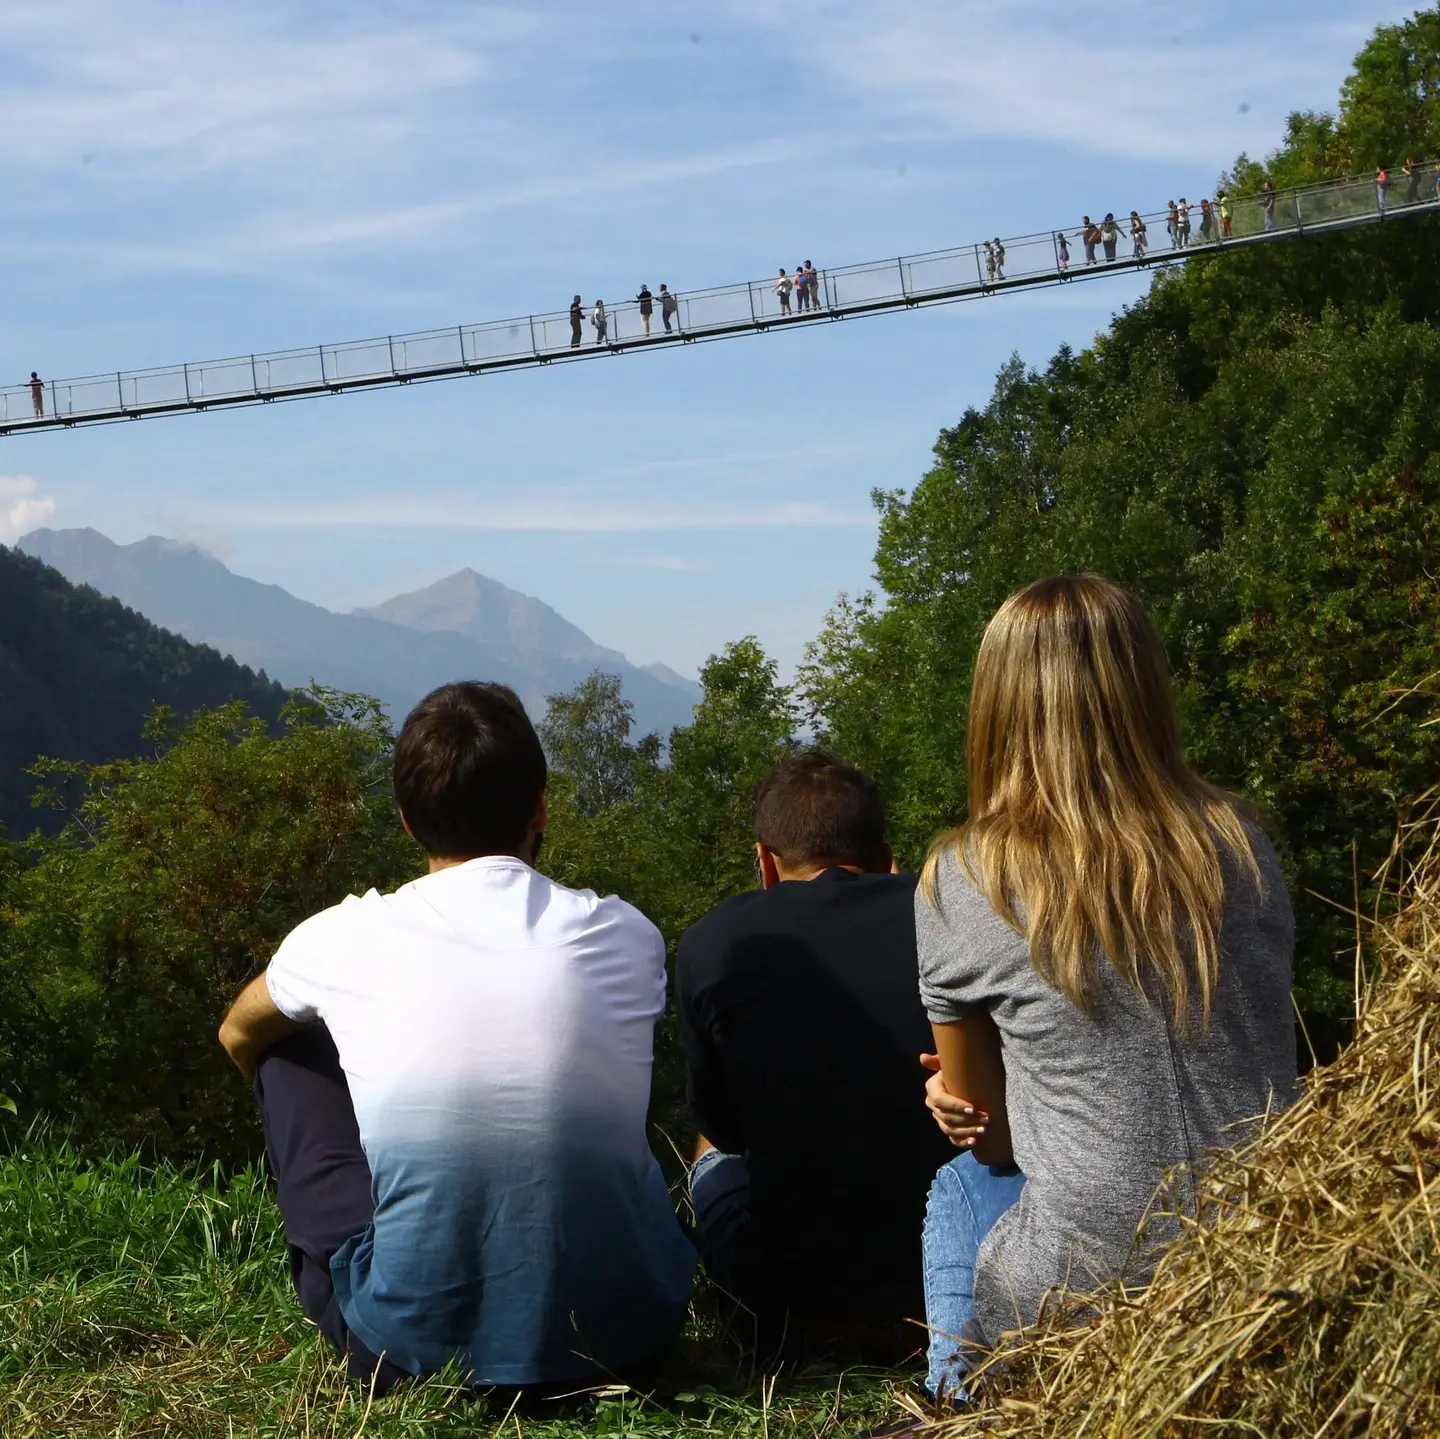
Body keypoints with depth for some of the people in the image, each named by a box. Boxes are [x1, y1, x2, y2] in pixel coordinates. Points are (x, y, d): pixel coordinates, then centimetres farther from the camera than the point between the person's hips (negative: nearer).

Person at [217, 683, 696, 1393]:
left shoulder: (342, 938, -3)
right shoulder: (627, 937, -1)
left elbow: (239, 1036, 22)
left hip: (411, 1343, -1)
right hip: (623, 1336, 2)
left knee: (289, 1050, 20)